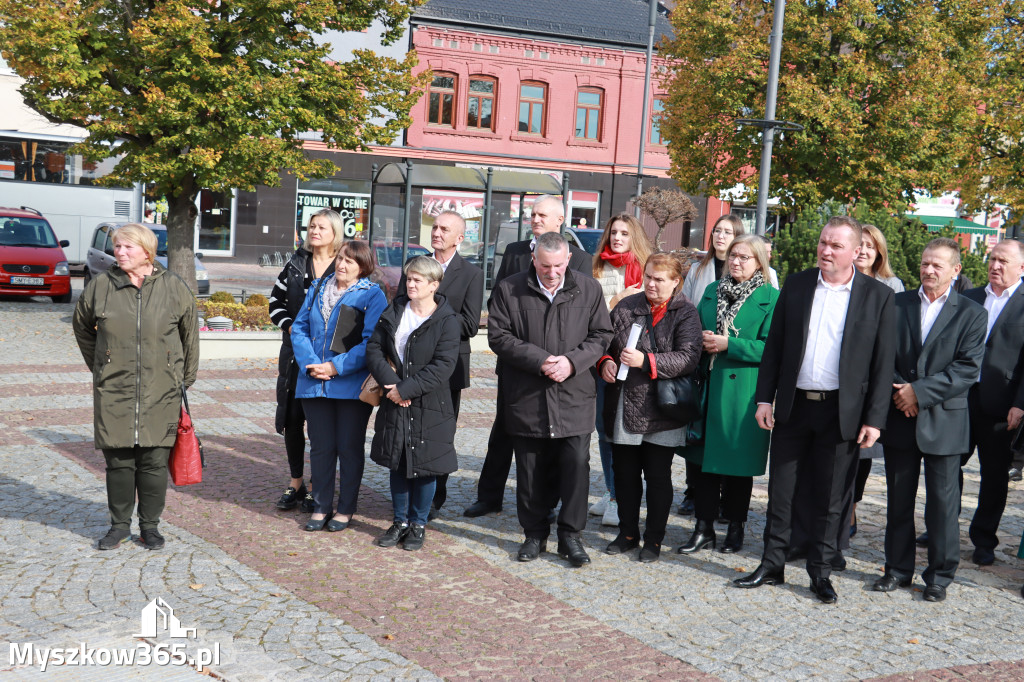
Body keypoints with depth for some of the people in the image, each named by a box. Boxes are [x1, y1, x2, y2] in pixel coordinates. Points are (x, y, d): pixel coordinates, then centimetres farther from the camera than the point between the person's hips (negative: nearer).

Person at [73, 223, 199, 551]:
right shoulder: (100, 286, 3)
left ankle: (150, 525, 17)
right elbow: (82, 327, 20)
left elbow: (190, 335, 11)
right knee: (118, 460, 5)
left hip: (161, 392, -1)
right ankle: (119, 525, 20)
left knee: (154, 461, 3)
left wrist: (185, 378, 12)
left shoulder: (174, 288, 1)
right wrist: (98, 366, 17)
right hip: (113, 391, 1)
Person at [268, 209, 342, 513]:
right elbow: (276, 300, 15)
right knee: (292, 417, 7)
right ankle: (295, 483, 21)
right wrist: (290, 326, -2)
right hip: (294, 352, 4)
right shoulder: (296, 264, 8)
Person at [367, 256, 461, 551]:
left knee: (424, 466, 5)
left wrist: (406, 389, -19)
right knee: (397, 464, 12)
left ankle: (418, 524, 20)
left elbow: (442, 367, -16)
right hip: (394, 404, 4)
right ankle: (400, 521, 26)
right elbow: (374, 348, 1)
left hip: (430, 406, -4)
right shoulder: (394, 312, 5)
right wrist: (390, 382, -14)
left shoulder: (448, 322, -9)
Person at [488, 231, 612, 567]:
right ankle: (535, 534, 24)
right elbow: (498, 336, -3)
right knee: (530, 471, 8)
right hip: (526, 398, 0)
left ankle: (570, 535, 12)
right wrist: (540, 360, -14)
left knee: (577, 465, -3)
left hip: (575, 398, 0)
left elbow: (601, 335, 5)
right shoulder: (510, 289, 0)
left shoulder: (588, 289, 4)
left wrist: (572, 361, -12)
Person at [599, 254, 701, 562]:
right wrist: (605, 361, -5)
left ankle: (654, 539, 18)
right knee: (624, 473, 12)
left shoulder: (686, 314, -4)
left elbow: (688, 358, -16)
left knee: (658, 476, 5)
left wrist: (646, 361, -24)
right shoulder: (626, 306, 8)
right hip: (624, 407, 4)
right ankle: (628, 533, 27)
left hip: (660, 410, -4)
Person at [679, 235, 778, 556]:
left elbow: (769, 348, -13)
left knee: (738, 459, 5)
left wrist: (727, 344, -17)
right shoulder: (712, 291, 13)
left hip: (743, 392, -4)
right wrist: (702, 340, 0)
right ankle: (704, 527, 16)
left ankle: (735, 527, 21)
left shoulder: (771, 298, -4)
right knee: (706, 456, 7)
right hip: (709, 385, 5)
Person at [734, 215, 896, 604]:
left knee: (829, 499, 8)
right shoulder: (795, 286, 5)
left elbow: (884, 362, -2)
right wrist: (764, 398, 0)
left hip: (841, 412, -2)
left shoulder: (877, 296, -2)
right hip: (793, 407, 2)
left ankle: (820, 572, 21)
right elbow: (773, 347, 7)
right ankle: (772, 565, 22)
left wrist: (874, 419, -7)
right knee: (781, 491, 9)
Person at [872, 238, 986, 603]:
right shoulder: (897, 303, 7)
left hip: (943, 421, -3)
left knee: (942, 501, 4)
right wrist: (897, 391, -11)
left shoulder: (971, 314, -1)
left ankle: (940, 574, 16)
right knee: (898, 498, 11)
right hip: (899, 418, 3)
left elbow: (967, 368, -9)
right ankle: (898, 568, 23)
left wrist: (920, 392, -16)